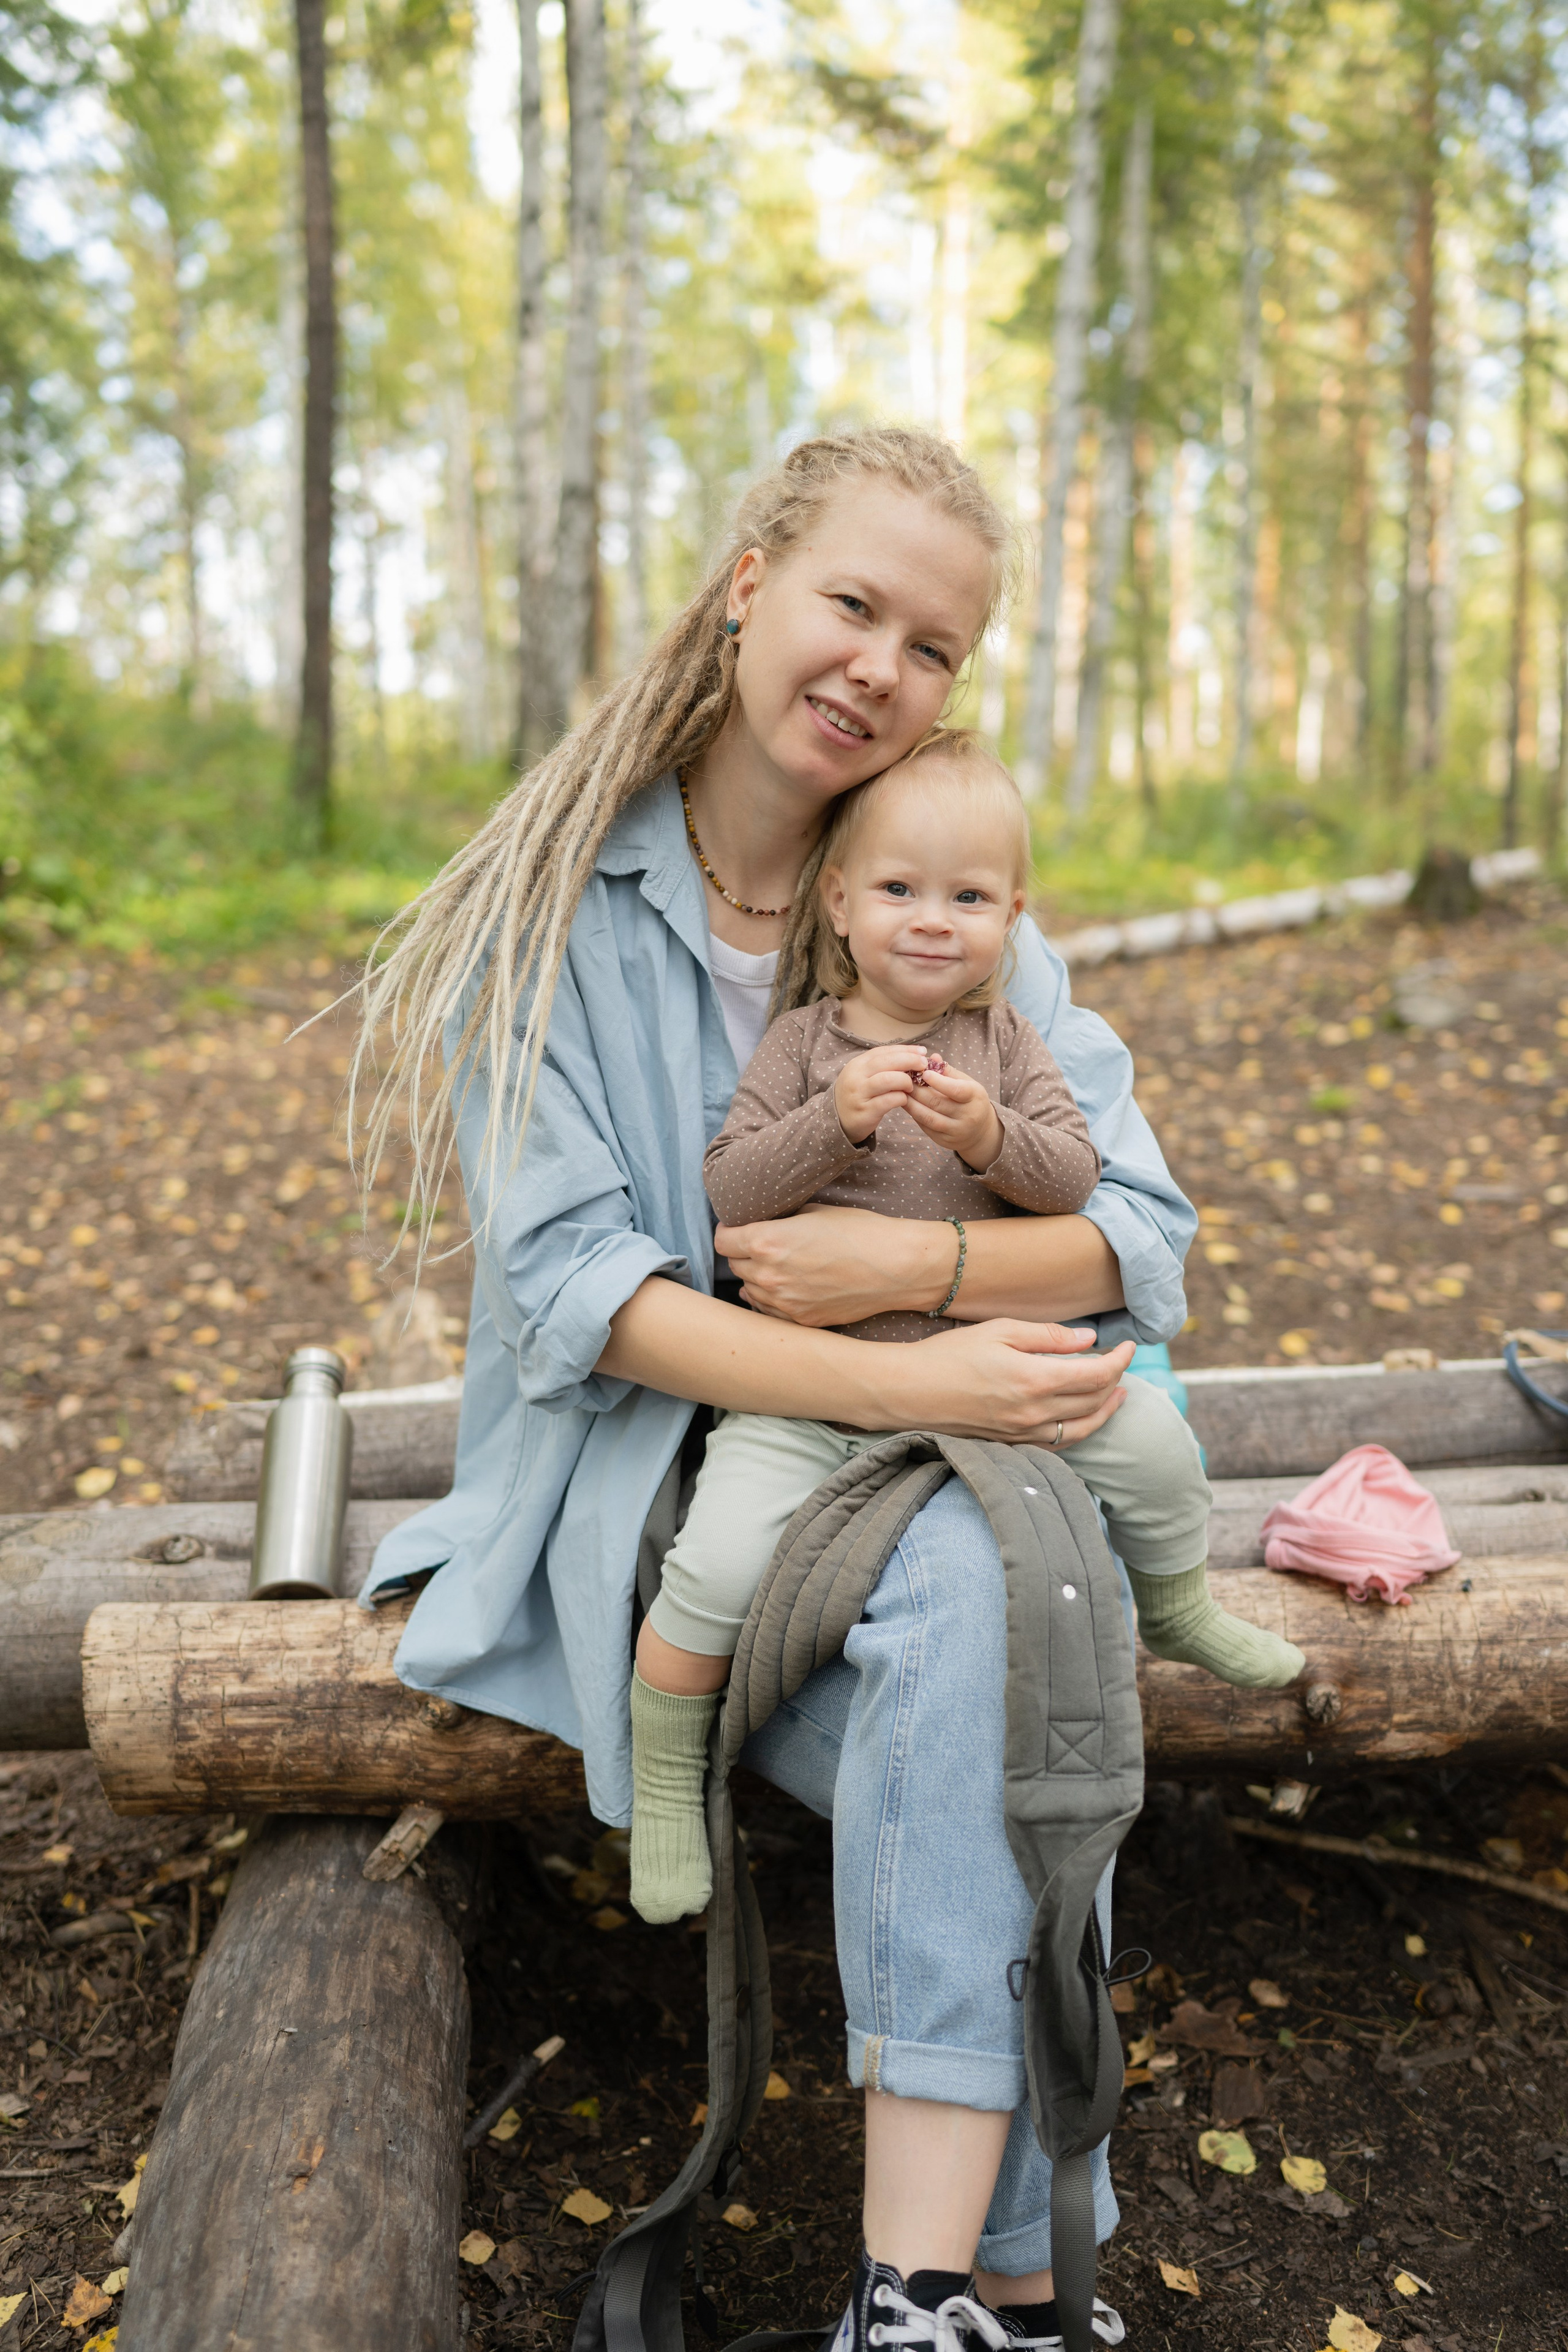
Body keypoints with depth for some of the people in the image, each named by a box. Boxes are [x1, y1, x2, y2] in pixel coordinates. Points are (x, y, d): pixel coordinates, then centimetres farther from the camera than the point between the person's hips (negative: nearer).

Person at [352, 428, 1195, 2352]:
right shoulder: (556, 899, -5)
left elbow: (1144, 1240, -1)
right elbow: (569, 1287, -14)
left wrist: (906, 1264, -21)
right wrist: (906, 1387, -26)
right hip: (645, 1459, -2)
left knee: (975, 1609, -33)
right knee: (996, 1753, -29)